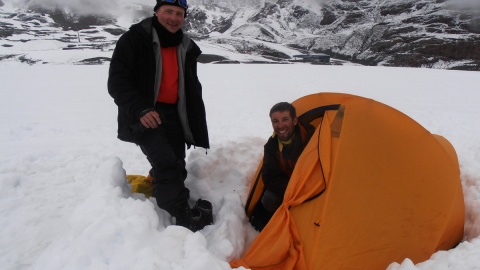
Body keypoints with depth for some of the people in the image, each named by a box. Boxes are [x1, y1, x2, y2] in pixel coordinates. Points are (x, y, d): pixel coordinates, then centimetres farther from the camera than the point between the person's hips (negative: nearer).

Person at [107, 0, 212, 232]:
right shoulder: (134, 39, -6)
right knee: (165, 164, -22)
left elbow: (193, 93, 20)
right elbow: (117, 81, -11)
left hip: (174, 115, 7)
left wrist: (198, 128, 16)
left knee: (176, 168, 8)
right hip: (145, 116, -6)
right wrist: (140, 110, -25)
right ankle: (183, 217, -15)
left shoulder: (186, 48, 13)